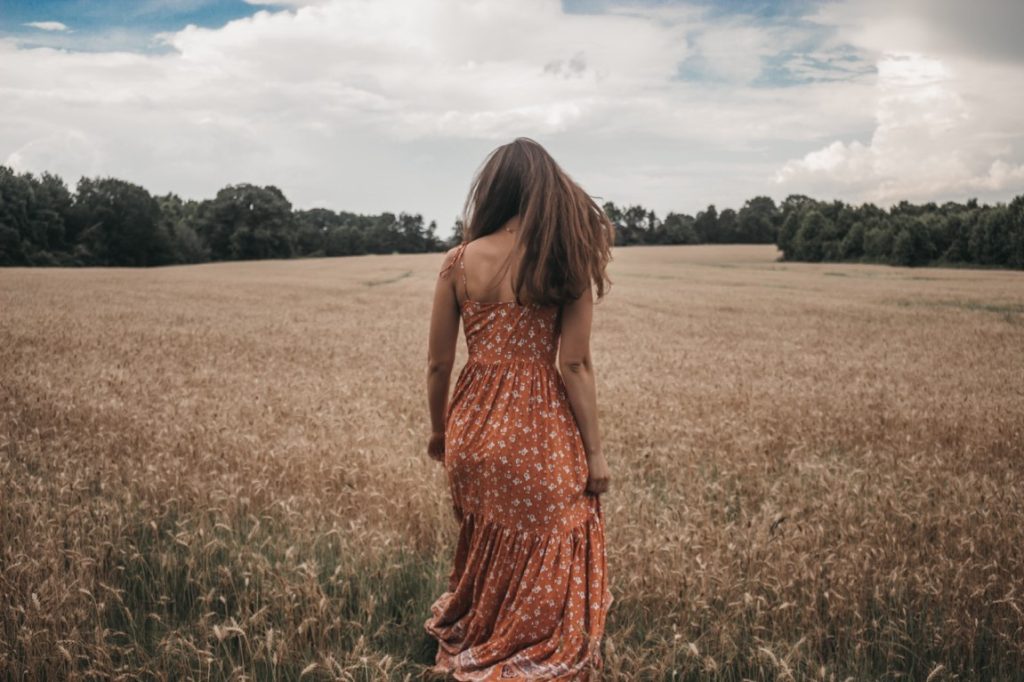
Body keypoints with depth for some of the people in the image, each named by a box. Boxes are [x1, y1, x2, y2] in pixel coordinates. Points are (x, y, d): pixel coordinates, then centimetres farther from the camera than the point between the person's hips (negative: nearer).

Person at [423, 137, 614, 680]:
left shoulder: (459, 262, -3)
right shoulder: (566, 259, -8)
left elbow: (438, 364, 1)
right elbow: (573, 365, -10)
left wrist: (439, 430, 18)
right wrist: (594, 451, -2)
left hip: (473, 426, 4)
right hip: (540, 433, -3)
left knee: (482, 557, 26)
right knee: (545, 568, 13)